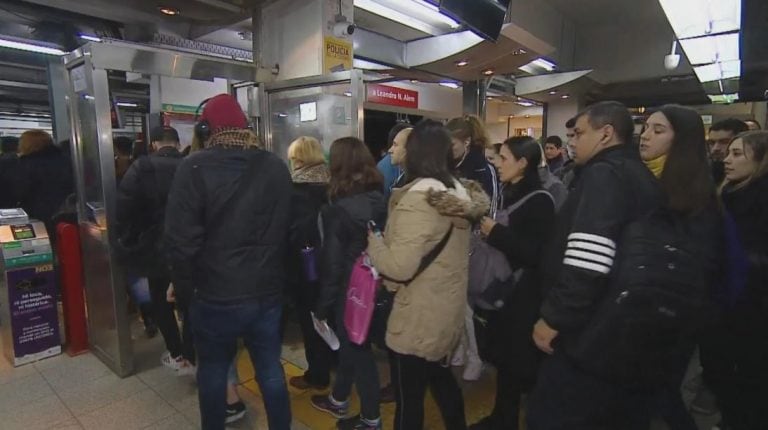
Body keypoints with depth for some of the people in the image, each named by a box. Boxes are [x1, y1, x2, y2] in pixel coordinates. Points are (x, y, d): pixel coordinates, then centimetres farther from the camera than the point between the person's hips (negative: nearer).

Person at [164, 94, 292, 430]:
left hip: (216, 296, -3)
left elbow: (181, 238, -13)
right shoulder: (277, 168, 0)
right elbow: (288, 230, 3)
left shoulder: (195, 168, -11)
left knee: (213, 371, 19)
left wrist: (183, 287, 1)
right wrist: (274, 276, 12)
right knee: (271, 370, 17)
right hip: (268, 293, 3)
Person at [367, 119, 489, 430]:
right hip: (448, 308, 9)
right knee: (440, 376, 27)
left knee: (409, 395, 10)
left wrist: (371, 239, -10)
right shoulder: (460, 192, 3)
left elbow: (400, 267, -25)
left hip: (420, 316, -8)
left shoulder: (417, 198, -23)